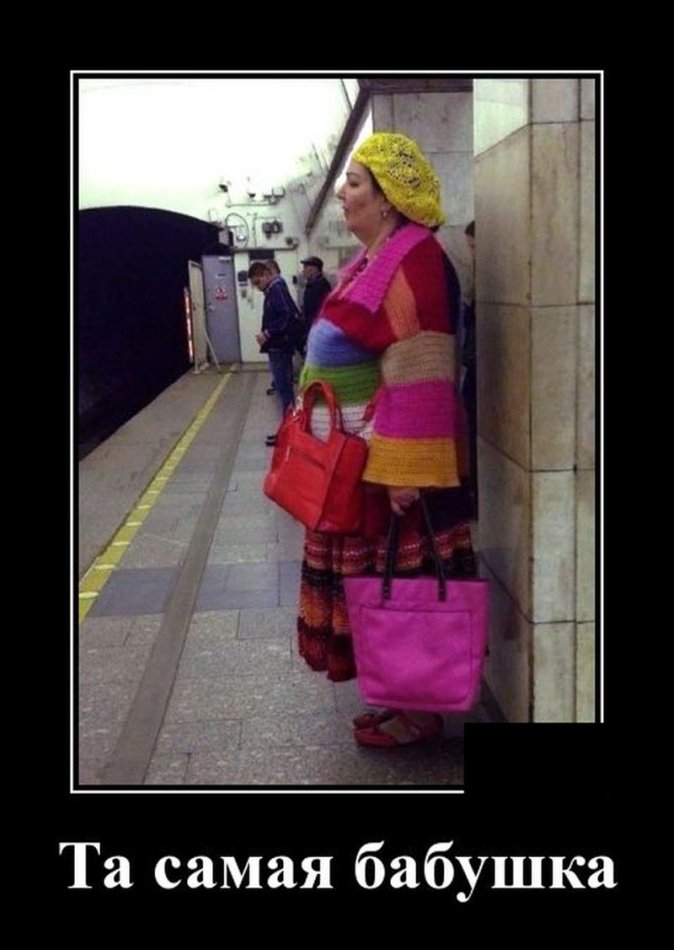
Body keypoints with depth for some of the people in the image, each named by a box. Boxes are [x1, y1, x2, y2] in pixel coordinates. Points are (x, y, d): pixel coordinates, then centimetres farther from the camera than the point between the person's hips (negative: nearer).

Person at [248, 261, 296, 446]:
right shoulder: (273, 290, 16)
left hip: (279, 348, -10)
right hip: (278, 347, 10)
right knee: (284, 388, 13)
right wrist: (267, 334, 8)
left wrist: (267, 333, -21)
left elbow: (287, 316, -25)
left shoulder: (277, 289, -15)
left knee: (283, 389, -5)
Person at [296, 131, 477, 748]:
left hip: (390, 459, -10)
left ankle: (420, 709, 17)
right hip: (357, 456, 10)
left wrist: (403, 470, -25)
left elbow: (419, 374, -23)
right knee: (378, 581, 17)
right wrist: (322, 433, 22)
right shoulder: (375, 259, 13)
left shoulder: (414, 262, -17)